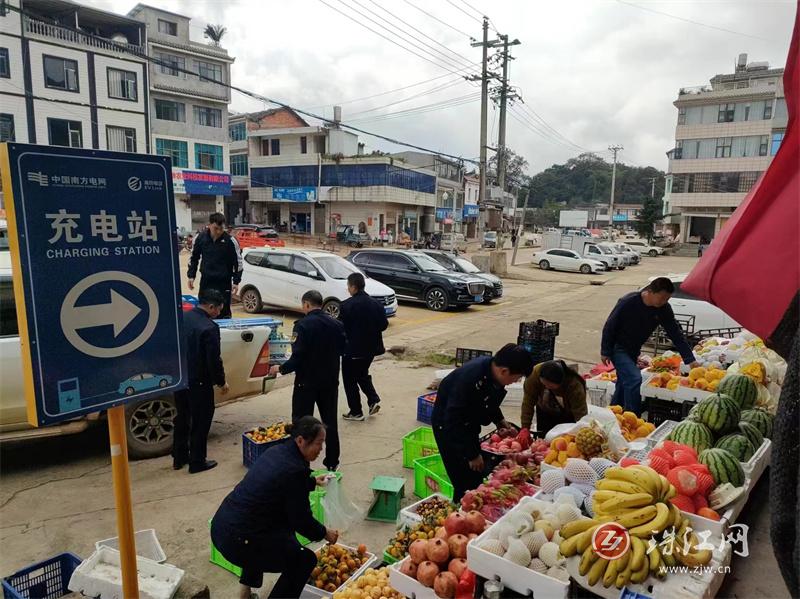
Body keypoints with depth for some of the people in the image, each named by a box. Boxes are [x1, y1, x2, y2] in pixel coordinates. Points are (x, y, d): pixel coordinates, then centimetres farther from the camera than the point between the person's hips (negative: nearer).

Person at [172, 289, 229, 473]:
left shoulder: (181, 318, 0)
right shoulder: (209, 328, -23)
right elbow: (214, 360, -20)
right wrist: (221, 382, -6)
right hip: (199, 383, -7)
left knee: (182, 419, 20)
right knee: (200, 423, 8)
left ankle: (179, 458, 32)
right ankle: (197, 462, 17)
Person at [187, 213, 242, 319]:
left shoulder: (230, 240, -9)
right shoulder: (201, 238, -1)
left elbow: (238, 261, -2)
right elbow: (194, 258, 13)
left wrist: (236, 281, -5)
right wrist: (191, 276, 8)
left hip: (224, 283, -3)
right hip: (205, 281, 3)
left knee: (224, 313, -2)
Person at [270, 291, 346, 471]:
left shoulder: (303, 325, -17)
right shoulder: (336, 324, 0)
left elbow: (298, 356, -21)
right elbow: (343, 349, 8)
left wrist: (281, 368, -4)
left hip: (307, 381, -5)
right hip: (330, 381, 5)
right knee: (330, 421, 15)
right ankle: (332, 462, 24)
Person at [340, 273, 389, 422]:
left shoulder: (347, 305, -18)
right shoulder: (376, 304, -1)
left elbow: (340, 327, -16)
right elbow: (384, 324, 1)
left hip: (352, 349, -6)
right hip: (370, 348, 6)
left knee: (350, 380, 10)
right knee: (362, 374, 27)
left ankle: (356, 412, 17)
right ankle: (373, 400, 14)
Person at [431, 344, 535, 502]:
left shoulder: (491, 368, -11)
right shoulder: (469, 378, -36)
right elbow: (453, 422, -29)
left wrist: (500, 420, 2)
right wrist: (472, 454, -22)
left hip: (469, 424, 8)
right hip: (448, 425, -8)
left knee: (477, 477, 11)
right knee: (466, 483, -6)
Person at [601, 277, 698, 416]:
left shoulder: (664, 309, -11)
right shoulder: (628, 302, -26)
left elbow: (676, 334, -7)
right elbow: (610, 326, -17)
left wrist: (691, 360, -12)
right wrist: (605, 352, -12)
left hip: (633, 351, 6)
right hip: (618, 348, -6)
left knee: (624, 383, 15)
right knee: (634, 379, -21)